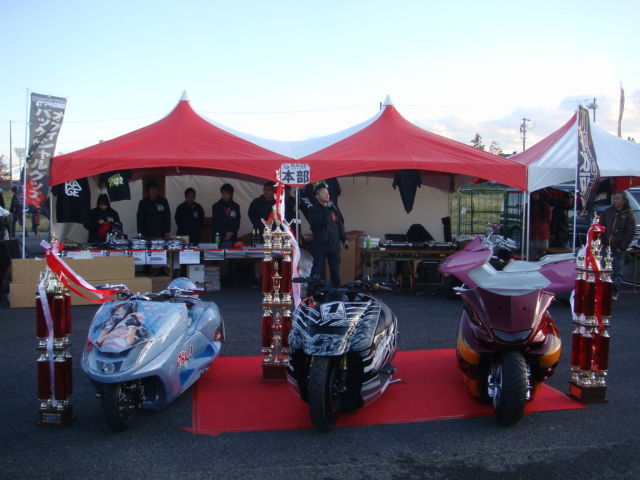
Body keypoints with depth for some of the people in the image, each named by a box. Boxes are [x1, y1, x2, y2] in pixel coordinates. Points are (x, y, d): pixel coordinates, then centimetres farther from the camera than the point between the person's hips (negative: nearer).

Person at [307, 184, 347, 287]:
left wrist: (343, 239, 20)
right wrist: (326, 210, -24)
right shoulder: (313, 209, -5)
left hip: (334, 246, 5)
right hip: (320, 247, -5)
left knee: (335, 272, 14)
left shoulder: (333, 208, 11)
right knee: (316, 272, -4)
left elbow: (340, 224, 19)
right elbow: (317, 223, -23)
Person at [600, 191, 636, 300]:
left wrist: (622, 247, -11)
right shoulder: (607, 212, 6)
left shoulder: (629, 215, -3)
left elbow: (631, 233, -5)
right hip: (605, 247, 3)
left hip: (618, 249, -3)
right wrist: (601, 243, -1)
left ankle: (614, 293, 10)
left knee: (616, 272, 1)